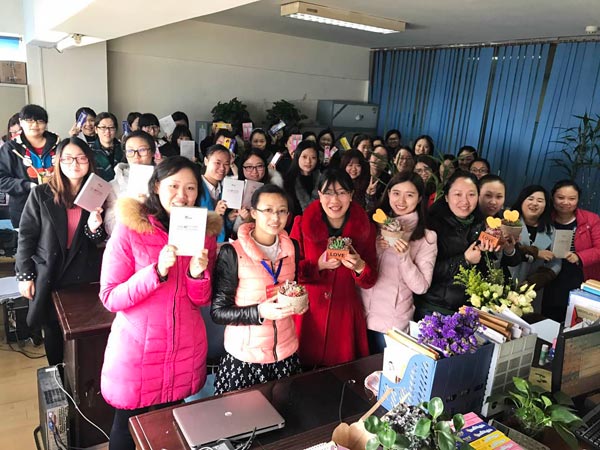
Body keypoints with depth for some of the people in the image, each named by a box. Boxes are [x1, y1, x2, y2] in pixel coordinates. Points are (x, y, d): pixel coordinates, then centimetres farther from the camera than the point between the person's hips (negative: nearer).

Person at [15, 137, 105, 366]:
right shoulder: (41, 194, -6)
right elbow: (26, 235, -2)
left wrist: (94, 228, -13)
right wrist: (25, 275, -3)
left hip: (85, 275, 2)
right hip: (49, 276, -1)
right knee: (53, 331, 12)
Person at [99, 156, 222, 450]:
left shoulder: (205, 232, -1)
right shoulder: (129, 228, -12)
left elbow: (201, 301, 3)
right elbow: (110, 298, -14)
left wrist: (198, 275, -18)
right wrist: (157, 270, -27)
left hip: (186, 349, 3)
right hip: (137, 348, -3)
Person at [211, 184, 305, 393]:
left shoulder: (291, 247, 2)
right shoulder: (232, 253, -14)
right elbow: (218, 311, -12)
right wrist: (260, 312, -26)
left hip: (287, 354, 5)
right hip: (244, 358, -4)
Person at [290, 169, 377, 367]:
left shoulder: (365, 227, -2)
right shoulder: (302, 224, -6)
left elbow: (370, 280, 2)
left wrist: (359, 267, -20)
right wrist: (319, 265, -21)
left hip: (344, 315, 2)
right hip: (307, 314, -1)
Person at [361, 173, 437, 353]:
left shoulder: (427, 237, -6)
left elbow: (421, 287, -10)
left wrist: (404, 256, -24)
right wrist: (375, 249, -12)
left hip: (391, 322, -3)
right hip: (359, 312, 3)